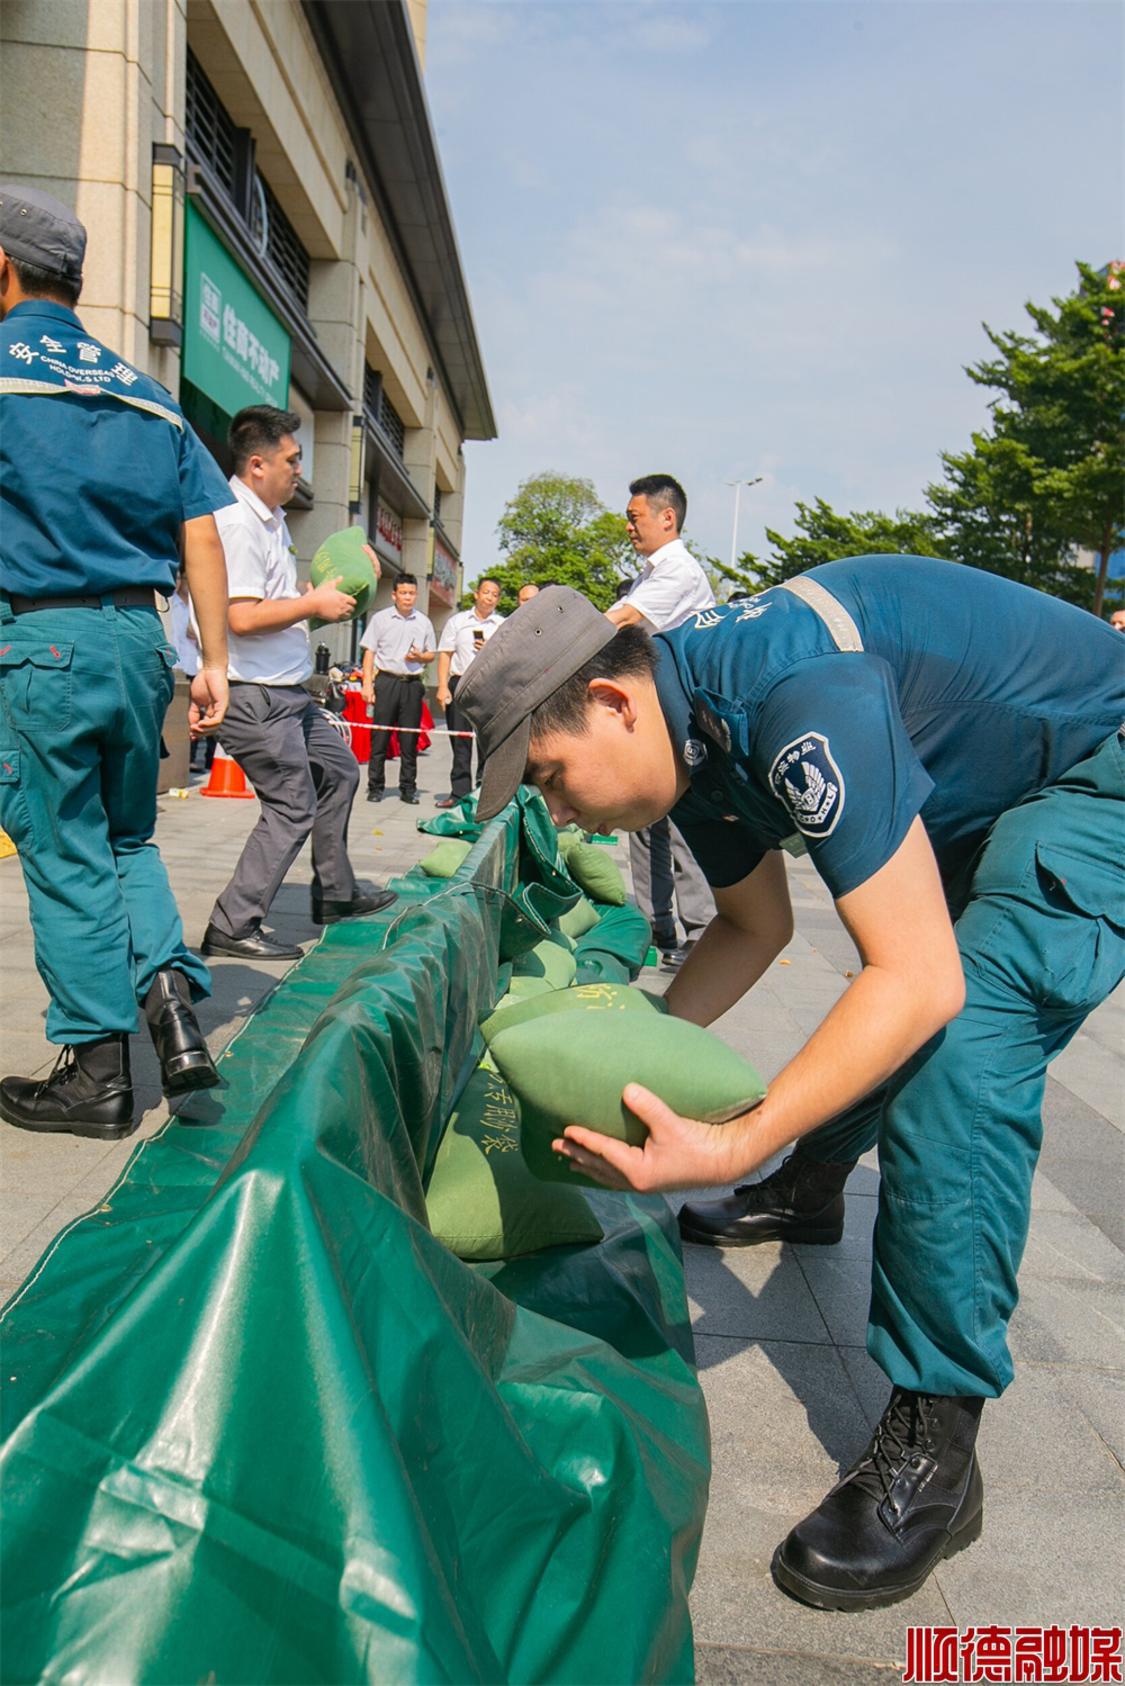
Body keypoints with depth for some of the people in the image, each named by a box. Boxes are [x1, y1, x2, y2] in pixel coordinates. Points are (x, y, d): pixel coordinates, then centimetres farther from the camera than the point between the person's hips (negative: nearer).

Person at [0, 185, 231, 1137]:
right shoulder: (146, 393, 14)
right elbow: (202, 532, 9)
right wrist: (216, 662, 10)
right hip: (139, 638, 5)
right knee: (127, 834, 20)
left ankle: (98, 1072, 10)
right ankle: (170, 993, 3)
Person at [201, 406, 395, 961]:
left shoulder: (271, 520, 14)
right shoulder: (236, 524, -18)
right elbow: (242, 617, -27)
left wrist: (327, 593, 9)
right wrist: (315, 603, -15)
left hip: (289, 692, 11)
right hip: (257, 696, -11)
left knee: (339, 770, 20)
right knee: (293, 808, -8)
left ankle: (335, 894, 31)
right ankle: (232, 926, 1)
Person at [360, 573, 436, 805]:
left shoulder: (424, 622, 13)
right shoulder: (380, 618, 6)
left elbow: (432, 655, 18)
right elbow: (369, 653, 4)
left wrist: (420, 657, -6)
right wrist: (367, 684, -5)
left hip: (412, 683, 2)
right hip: (386, 681, -2)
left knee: (410, 739, 3)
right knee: (380, 737, -2)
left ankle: (408, 788, 9)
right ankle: (375, 787, 5)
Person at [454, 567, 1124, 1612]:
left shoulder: (800, 703, -37)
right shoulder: (687, 725, -7)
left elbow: (921, 984, -39)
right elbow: (756, 926, 7)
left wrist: (735, 1147, -44)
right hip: (975, 794, 9)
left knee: (964, 1043, -26)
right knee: (877, 1025, 21)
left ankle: (932, 1446, -16)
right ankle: (809, 1188, 49)